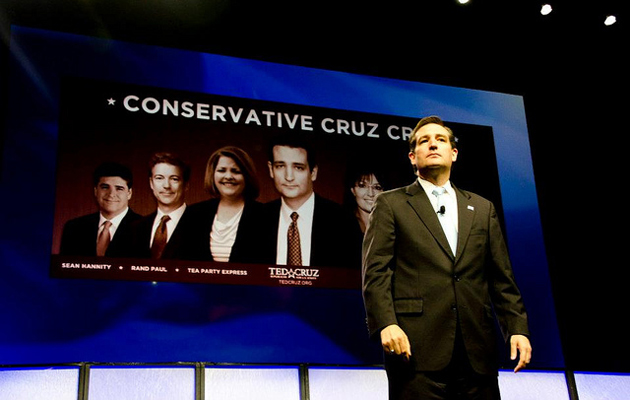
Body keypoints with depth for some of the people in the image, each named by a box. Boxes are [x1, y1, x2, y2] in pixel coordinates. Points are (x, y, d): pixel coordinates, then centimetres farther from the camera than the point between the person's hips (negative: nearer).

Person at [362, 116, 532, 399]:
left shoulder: (482, 209, 21)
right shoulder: (391, 204, 10)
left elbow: (501, 278, 16)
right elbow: (375, 271, 0)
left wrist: (517, 328, 3)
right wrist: (386, 324, -15)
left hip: (477, 350, 4)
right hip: (417, 347, -3)